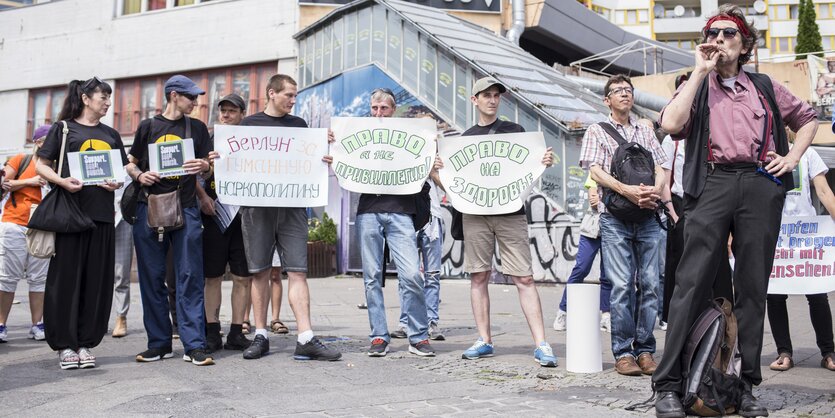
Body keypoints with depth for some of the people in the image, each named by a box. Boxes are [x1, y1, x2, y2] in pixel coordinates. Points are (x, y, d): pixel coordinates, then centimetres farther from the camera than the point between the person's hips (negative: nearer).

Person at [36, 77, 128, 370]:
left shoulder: (110, 134, 18)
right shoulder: (63, 129, 6)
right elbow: (41, 166, 2)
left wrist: (117, 183, -1)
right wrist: (62, 181, -16)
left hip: (102, 213, 4)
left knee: (96, 280, 3)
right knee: (66, 277, -2)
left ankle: (86, 342, 11)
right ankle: (65, 343, 5)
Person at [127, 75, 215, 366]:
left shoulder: (197, 128, 13)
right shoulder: (148, 126, 11)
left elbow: (208, 170, 11)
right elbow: (131, 164, 14)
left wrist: (204, 166, -13)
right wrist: (139, 175, -8)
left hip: (185, 209, 0)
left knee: (190, 277, -6)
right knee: (152, 278, 3)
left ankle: (194, 345, -5)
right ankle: (159, 343, 12)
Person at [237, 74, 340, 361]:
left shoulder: (299, 125, 16)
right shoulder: (249, 124, 9)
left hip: (292, 205, 1)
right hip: (257, 205, -1)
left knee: (297, 271, -5)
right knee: (260, 272, 4)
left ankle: (306, 340, -8)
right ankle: (260, 336, 13)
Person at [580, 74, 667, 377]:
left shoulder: (646, 132, 21)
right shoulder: (597, 131, 10)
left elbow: (660, 170, 14)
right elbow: (595, 171, -2)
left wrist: (656, 190, -10)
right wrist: (626, 190, -18)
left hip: (647, 216, 4)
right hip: (615, 217, -3)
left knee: (650, 283, -1)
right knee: (622, 285, -9)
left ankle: (645, 349, 6)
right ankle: (623, 352, -3)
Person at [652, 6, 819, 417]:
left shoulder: (764, 87, 20)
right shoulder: (696, 85, 14)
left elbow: (808, 119, 30)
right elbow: (671, 124, -6)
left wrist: (791, 158, 12)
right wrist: (701, 70, -1)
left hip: (761, 186, 2)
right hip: (713, 183, -2)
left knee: (752, 286, 2)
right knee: (692, 282, -9)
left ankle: (746, 385, 8)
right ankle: (668, 384, -8)